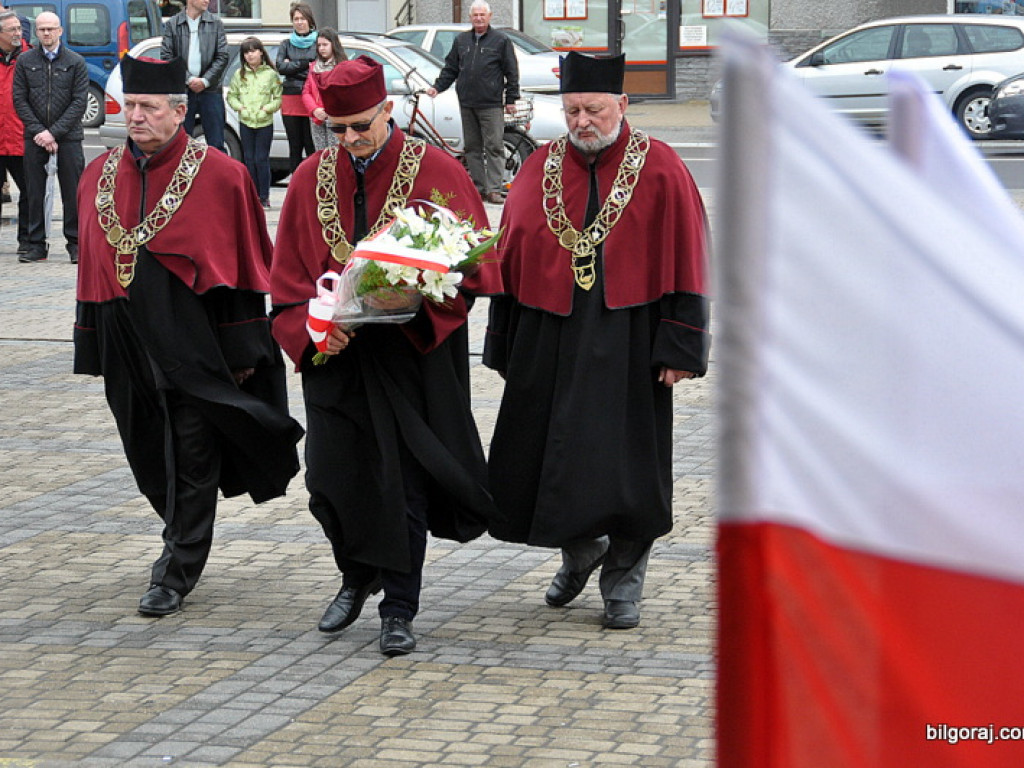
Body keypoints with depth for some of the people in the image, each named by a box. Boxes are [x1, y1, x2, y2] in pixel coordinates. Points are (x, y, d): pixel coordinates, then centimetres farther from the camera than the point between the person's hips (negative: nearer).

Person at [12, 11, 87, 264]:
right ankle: (36, 245, 10)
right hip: (35, 138, 2)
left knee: (72, 193, 0)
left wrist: (54, 132, -10)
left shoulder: (76, 62, 2)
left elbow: (79, 102, -3)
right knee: (34, 192, 3)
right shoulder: (25, 61, 7)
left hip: (68, 137, -2)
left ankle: (75, 244, 8)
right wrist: (38, 131, -7)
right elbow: (19, 100, 4)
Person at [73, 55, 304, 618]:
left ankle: (177, 571, 10)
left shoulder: (220, 176, -7)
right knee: (149, 459, 14)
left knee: (191, 463, 0)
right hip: (127, 349, 5)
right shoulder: (99, 176, 7)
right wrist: (92, 348, 11)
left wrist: (241, 352, -6)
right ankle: (185, 542, 35)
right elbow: (92, 265, 12)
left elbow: (242, 268, -5)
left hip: (194, 348, -5)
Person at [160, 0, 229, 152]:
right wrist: (189, 80, -9)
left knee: (216, 145, 0)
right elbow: (166, 57, -1)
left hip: (210, 90, 0)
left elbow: (222, 57, 3)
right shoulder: (172, 24, 4)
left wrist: (205, 81, -8)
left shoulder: (216, 24, 7)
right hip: (182, 91, 0)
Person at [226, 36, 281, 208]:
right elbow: (231, 96, 12)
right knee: (249, 159, 5)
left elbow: (278, 99, 2)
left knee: (261, 159, -6)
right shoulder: (239, 74, 8)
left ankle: (264, 196, 0)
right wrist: (240, 107, -5)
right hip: (245, 122, 3)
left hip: (265, 123, -3)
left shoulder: (271, 74, 1)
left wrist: (267, 108, -13)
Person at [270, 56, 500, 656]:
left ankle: (399, 610, 10)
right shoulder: (313, 179, 5)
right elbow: (289, 277, 7)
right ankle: (357, 577, 33)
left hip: (412, 353, -3)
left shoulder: (436, 172, -5)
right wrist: (313, 328, -11)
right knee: (331, 474, 6)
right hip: (334, 354, 4)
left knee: (404, 480, -1)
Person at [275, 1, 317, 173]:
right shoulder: (286, 44, 14)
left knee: (312, 147, -8)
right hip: (290, 100, 3)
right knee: (295, 148, 6)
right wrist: (305, 65, -7)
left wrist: (292, 66, -6)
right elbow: (280, 67, 0)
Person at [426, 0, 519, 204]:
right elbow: (450, 69, 20)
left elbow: (512, 72, 3)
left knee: (493, 147, -8)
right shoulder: (461, 41, 15)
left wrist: (511, 99, -2)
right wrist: (437, 87, 8)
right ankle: (478, 187, 10)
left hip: (491, 105, -5)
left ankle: (493, 189, -10)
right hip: (466, 104, 5)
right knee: (472, 147, 6)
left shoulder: (501, 40, 3)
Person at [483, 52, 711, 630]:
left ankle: (623, 583, 17)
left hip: (626, 343, -3)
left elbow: (685, 264, -4)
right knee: (545, 457, 7)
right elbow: (509, 262, 10)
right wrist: (505, 348, 7)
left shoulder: (659, 170, -3)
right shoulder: (540, 170, 6)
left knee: (626, 468, 1)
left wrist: (679, 347, -9)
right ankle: (579, 551, 34)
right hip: (549, 340, 3)